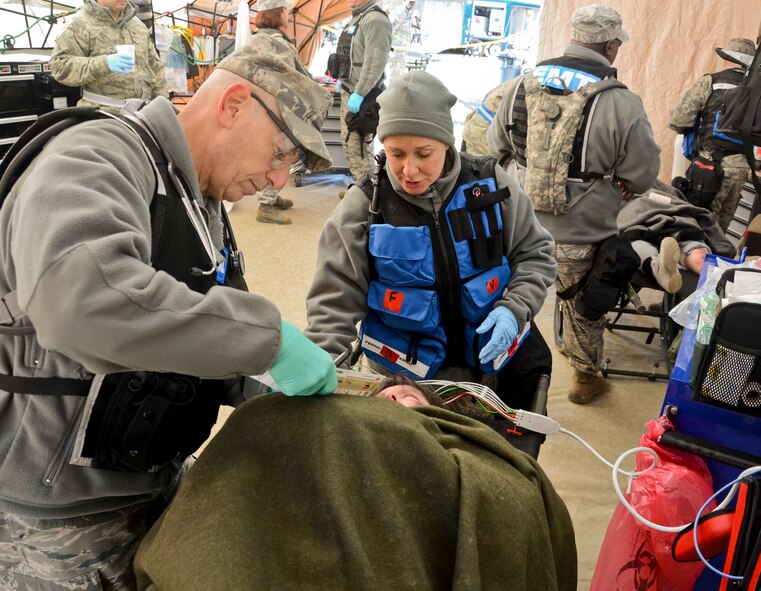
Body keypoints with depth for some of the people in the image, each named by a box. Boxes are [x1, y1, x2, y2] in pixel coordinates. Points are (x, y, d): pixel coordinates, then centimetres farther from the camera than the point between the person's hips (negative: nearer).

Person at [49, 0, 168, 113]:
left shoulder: (138, 25, 19)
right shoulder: (81, 24, 0)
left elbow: (155, 67, 21)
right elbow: (59, 66, -10)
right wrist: (104, 63, -24)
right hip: (101, 114, -5)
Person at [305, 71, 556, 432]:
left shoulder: (491, 185, -9)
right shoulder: (363, 208, -14)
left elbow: (535, 254, 3)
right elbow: (334, 303, -12)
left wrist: (514, 309, -15)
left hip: (498, 361, 3)